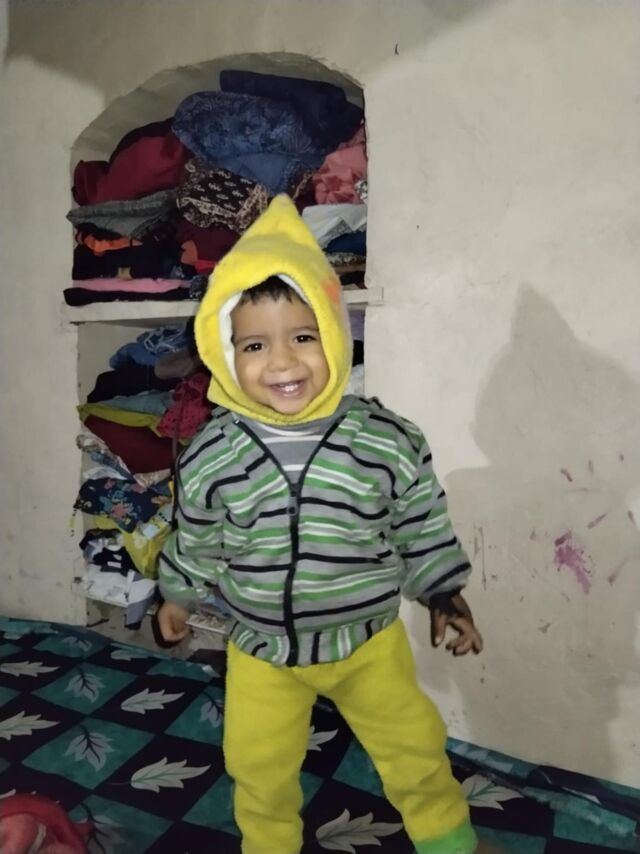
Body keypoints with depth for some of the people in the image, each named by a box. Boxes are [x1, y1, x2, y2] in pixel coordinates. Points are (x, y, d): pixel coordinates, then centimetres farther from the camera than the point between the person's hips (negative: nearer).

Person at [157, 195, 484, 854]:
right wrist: (179, 595, 14)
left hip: (368, 636, 0)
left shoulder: (388, 443, -19)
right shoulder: (211, 458, -17)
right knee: (258, 765, 18)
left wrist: (445, 596, 5)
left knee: (414, 746, 17)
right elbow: (197, 539, 1)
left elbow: (422, 527, -4)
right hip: (260, 649, 1)